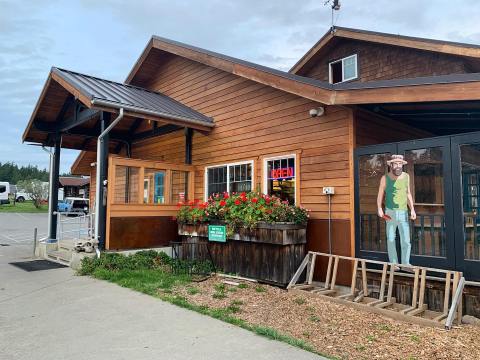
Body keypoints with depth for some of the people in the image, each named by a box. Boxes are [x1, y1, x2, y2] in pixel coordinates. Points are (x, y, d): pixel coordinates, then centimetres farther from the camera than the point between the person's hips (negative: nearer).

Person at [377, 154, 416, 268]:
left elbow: (408, 194, 11)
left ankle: (405, 264, 12)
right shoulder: (385, 178, -4)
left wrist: (412, 209, 3)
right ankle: (394, 264, 15)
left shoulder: (406, 176, 5)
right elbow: (380, 194, -1)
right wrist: (379, 208, -14)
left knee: (406, 240, -2)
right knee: (391, 240, 5)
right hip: (390, 213, -2)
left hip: (403, 213, 2)